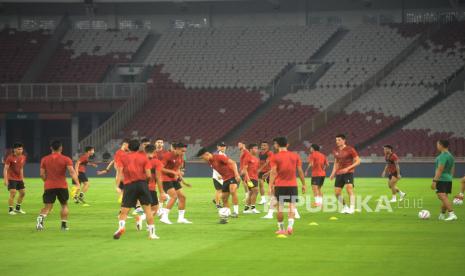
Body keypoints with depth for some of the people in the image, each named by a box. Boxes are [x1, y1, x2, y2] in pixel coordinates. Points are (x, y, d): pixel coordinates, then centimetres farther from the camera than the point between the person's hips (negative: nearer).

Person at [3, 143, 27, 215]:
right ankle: (10, 210, -4)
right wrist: (5, 179, -20)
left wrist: (22, 178, 18)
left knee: (23, 193, 10)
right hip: (11, 179, -7)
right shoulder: (10, 157, -14)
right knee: (13, 193, -14)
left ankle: (17, 208, 26)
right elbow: (5, 169, -13)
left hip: (19, 179, 7)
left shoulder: (23, 157, 6)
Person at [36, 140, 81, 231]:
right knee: (64, 205, 17)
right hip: (62, 186, -1)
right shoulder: (66, 159, -2)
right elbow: (72, 172, -14)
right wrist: (77, 184, -20)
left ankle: (40, 218, -27)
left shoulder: (44, 159, 5)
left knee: (47, 206, 2)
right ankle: (64, 225, 12)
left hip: (49, 186, 1)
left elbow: (42, 174, 4)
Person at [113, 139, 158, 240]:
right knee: (147, 208, 9)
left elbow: (119, 172, -6)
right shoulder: (143, 157, 7)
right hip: (142, 183, 0)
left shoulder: (123, 158, 7)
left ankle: (121, 226, -27)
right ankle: (152, 233, 8)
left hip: (129, 185, 0)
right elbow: (149, 175, 1)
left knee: (124, 211, 2)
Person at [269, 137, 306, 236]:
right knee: (292, 207, 4)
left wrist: (271, 185, -13)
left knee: (280, 208, 7)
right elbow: (300, 171, 6)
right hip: (293, 185, 2)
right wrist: (303, 184, 12)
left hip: (280, 185, -2)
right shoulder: (295, 156, 6)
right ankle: (290, 226, -15)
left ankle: (281, 228, 13)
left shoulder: (275, 157, -3)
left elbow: (273, 172, -11)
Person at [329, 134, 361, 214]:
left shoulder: (350, 150, -8)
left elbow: (358, 161, -8)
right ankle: (344, 207, 22)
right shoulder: (335, 151, 11)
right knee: (337, 193, 3)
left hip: (348, 172, -6)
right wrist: (333, 173, 11)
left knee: (349, 189, -21)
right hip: (339, 174, 6)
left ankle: (352, 208, -19)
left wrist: (348, 168, -18)